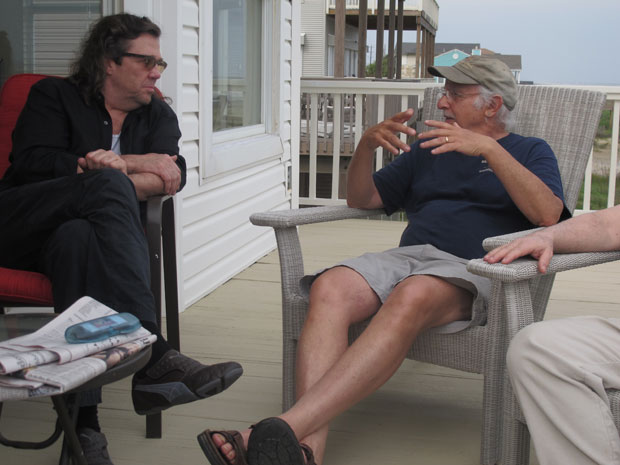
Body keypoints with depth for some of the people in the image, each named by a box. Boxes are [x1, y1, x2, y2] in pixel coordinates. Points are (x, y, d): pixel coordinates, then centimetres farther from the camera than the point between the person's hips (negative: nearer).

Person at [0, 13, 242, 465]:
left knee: (78, 237, -38)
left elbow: (173, 175, 1)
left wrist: (116, 179, -19)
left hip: (81, 225, 2)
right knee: (107, 183, -33)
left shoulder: (158, 115, 21)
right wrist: (132, 166, -9)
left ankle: (83, 422, -48)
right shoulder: (54, 96, 12)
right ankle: (153, 356, -47)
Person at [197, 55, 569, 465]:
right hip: (407, 255, 5)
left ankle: (289, 426, -50)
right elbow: (361, 198, 29)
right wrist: (367, 144, 8)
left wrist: (486, 147, -12)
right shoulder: (427, 151, 31)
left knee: (411, 297, -39)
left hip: (472, 270, -4)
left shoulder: (530, 152, 17)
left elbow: (549, 214, -4)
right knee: (329, 288, -29)